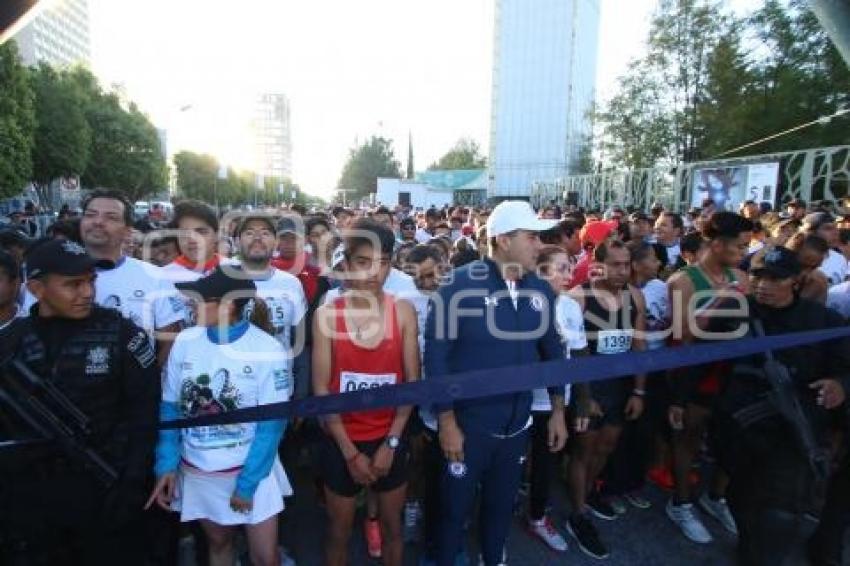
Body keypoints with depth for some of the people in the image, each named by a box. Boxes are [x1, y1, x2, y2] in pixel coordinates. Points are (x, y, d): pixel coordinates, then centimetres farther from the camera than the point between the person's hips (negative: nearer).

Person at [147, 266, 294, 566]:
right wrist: (166, 465, -5)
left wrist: (247, 484, -12)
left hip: (251, 469, -3)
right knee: (218, 542, 22)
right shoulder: (185, 341, -8)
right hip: (196, 471, 3)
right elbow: (169, 408, 1)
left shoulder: (269, 351, -18)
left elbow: (272, 424, -14)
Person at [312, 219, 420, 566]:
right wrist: (350, 451, -10)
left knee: (392, 525, 19)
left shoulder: (403, 312, -7)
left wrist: (391, 442, -9)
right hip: (341, 442, -1)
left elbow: (412, 382, -5)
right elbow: (321, 388, -8)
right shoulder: (327, 314, -10)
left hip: (390, 439, 1)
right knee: (339, 531, 18)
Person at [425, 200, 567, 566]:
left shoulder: (540, 291, -1)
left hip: (517, 423, 5)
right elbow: (436, 355, -16)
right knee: (455, 506, 14)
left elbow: (552, 351, 8)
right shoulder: (460, 285, -18)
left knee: (502, 503, 24)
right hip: (467, 424, -5)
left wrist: (558, 410, 9)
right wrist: (446, 421, -15)